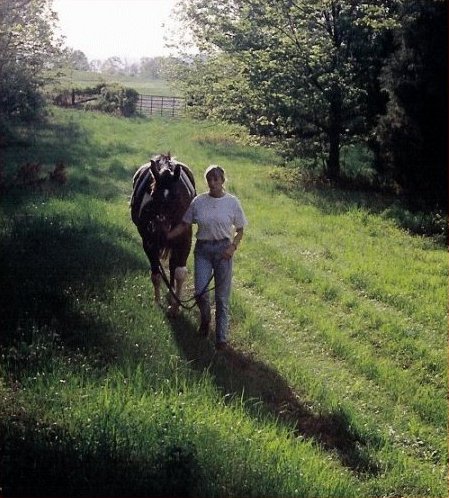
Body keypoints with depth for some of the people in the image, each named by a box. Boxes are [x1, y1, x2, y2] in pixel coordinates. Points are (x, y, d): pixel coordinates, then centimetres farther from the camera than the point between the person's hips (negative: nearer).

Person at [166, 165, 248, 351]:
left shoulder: (232, 202, -3)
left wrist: (233, 247, -14)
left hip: (222, 250, -1)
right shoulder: (199, 201, 0)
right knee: (200, 292, -6)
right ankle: (205, 319, 29)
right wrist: (166, 236, -4)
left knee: (222, 295, 3)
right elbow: (184, 225, 6)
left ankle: (222, 337, 15)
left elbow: (239, 230, 3)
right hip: (202, 249, 1)